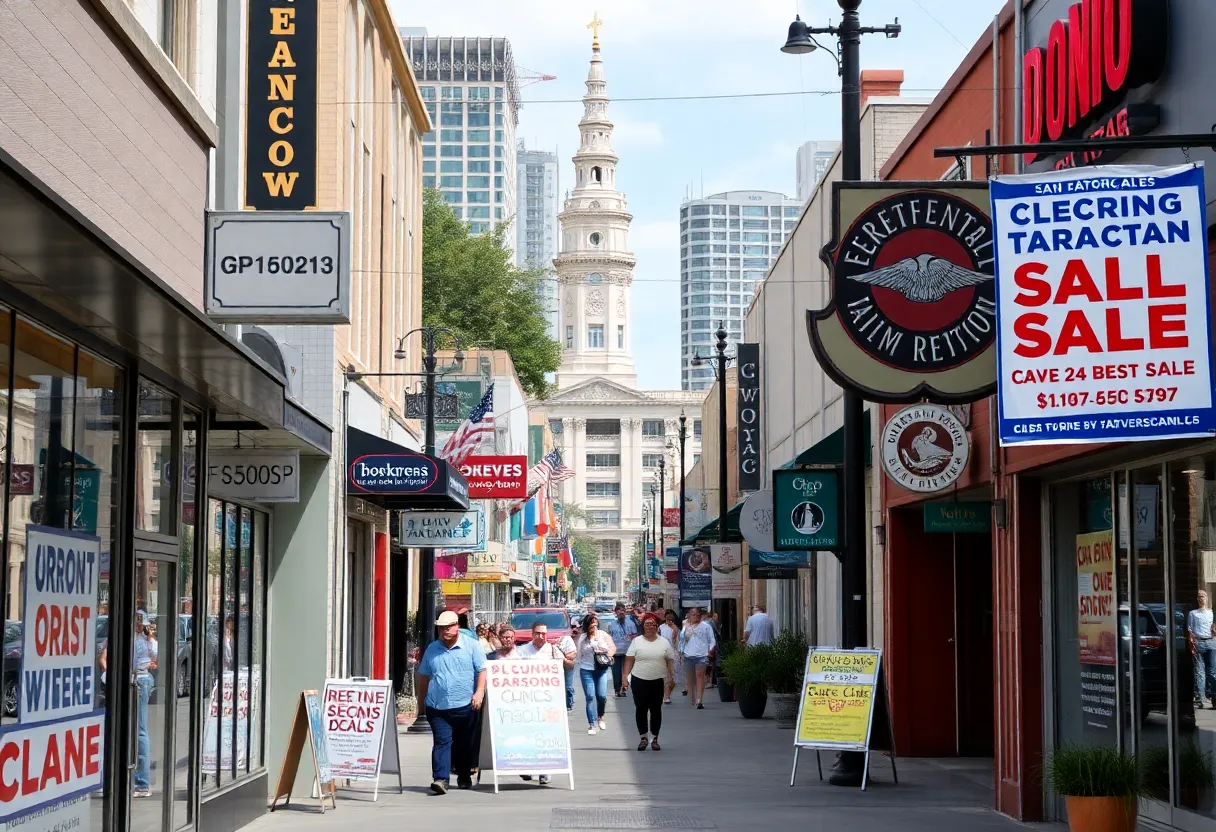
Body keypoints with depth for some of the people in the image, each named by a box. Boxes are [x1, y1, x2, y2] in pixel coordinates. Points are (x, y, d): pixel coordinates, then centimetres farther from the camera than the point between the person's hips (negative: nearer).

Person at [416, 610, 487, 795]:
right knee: (442, 742, -11)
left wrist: (479, 692, -15)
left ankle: (464, 777, 26)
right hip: (437, 707, 1)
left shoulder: (471, 646, 3)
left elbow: (482, 670, -2)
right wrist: (421, 699, 19)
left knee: (464, 743, 10)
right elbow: (424, 676, 19)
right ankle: (440, 779, -18)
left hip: (464, 705, -1)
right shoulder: (432, 648, 12)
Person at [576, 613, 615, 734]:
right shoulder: (583, 638, 7)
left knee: (602, 696, -4)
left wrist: (608, 656, -7)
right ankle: (591, 724, -3)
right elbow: (579, 654, 12)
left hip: (601, 670, 1)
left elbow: (612, 647, 6)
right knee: (590, 696, -6)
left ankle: (600, 717, 25)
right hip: (586, 670, -1)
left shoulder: (603, 635, 7)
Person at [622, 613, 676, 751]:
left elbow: (670, 661, 8)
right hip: (639, 681, -1)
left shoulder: (664, 642, 6)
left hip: (658, 682, 1)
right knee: (640, 710, 2)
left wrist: (672, 678, 3)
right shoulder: (636, 641, 3)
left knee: (656, 710, 5)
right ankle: (643, 738, 13)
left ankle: (655, 739, 14)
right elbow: (629, 660, 1)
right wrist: (625, 676, -6)